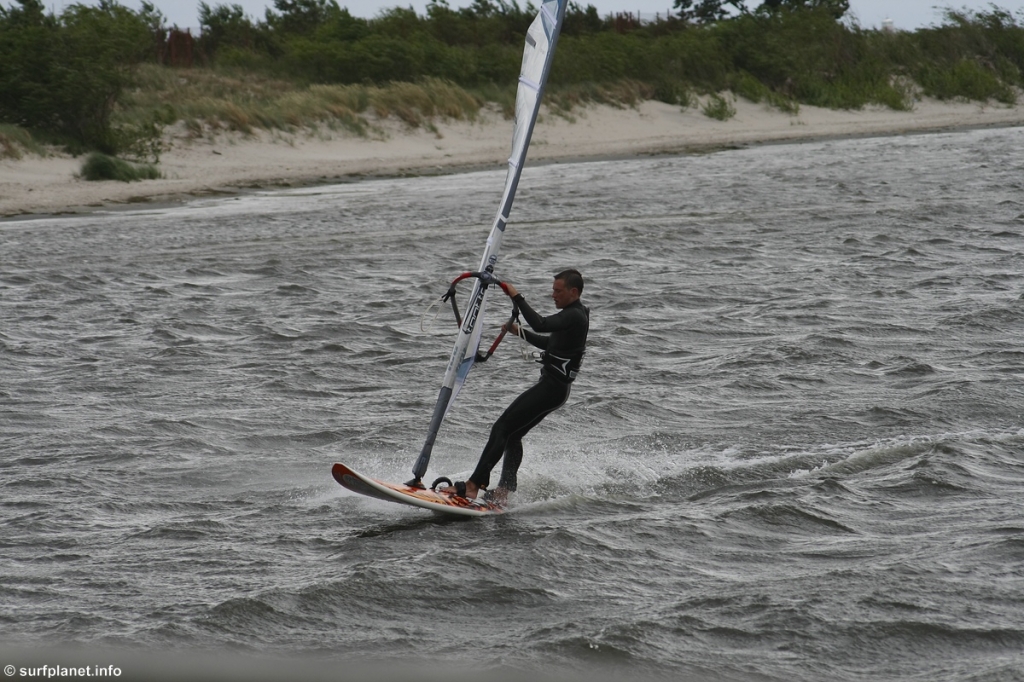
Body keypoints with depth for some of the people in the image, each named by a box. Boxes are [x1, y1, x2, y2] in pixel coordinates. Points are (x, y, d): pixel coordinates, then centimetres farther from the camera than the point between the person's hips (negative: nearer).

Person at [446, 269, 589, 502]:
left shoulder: (574, 316, -17)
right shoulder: (574, 315, 16)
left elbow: (540, 325, -33)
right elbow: (551, 343, 30)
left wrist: (517, 297, -27)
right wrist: (521, 332, 23)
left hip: (552, 388, -11)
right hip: (552, 387, 11)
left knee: (502, 429, -13)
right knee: (512, 435, 14)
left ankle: (474, 485, -17)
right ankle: (506, 490, 14)